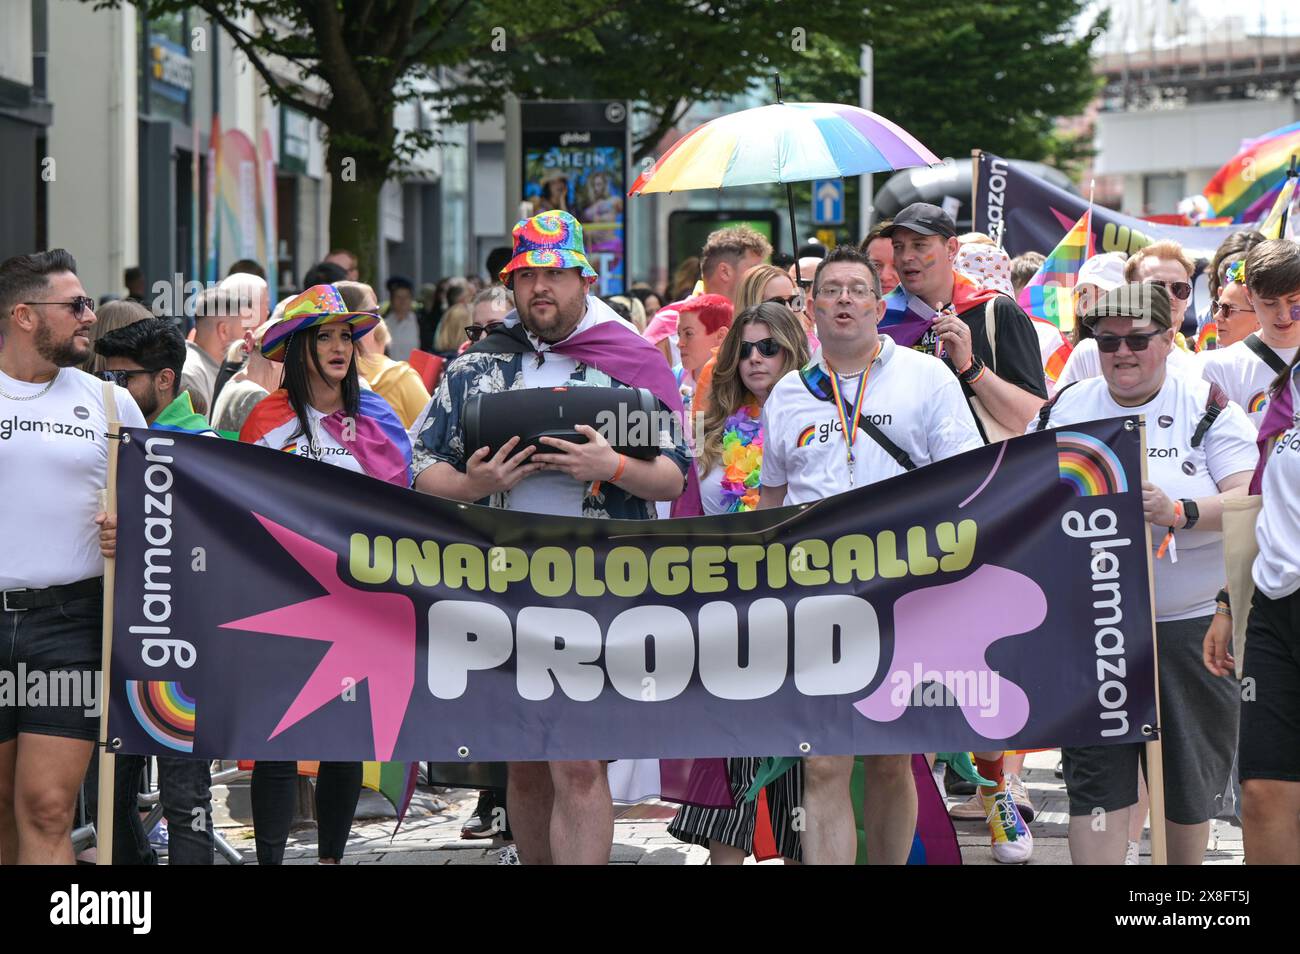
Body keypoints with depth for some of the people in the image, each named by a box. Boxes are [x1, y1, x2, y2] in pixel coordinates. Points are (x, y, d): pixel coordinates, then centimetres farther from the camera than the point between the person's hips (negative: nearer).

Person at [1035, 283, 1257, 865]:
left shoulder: (1209, 409, 0)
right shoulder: (1062, 411, 8)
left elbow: (1253, 500, -12)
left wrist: (1179, 512, -28)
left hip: (1191, 622, -1)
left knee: (1191, 782, 9)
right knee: (1097, 779, -5)